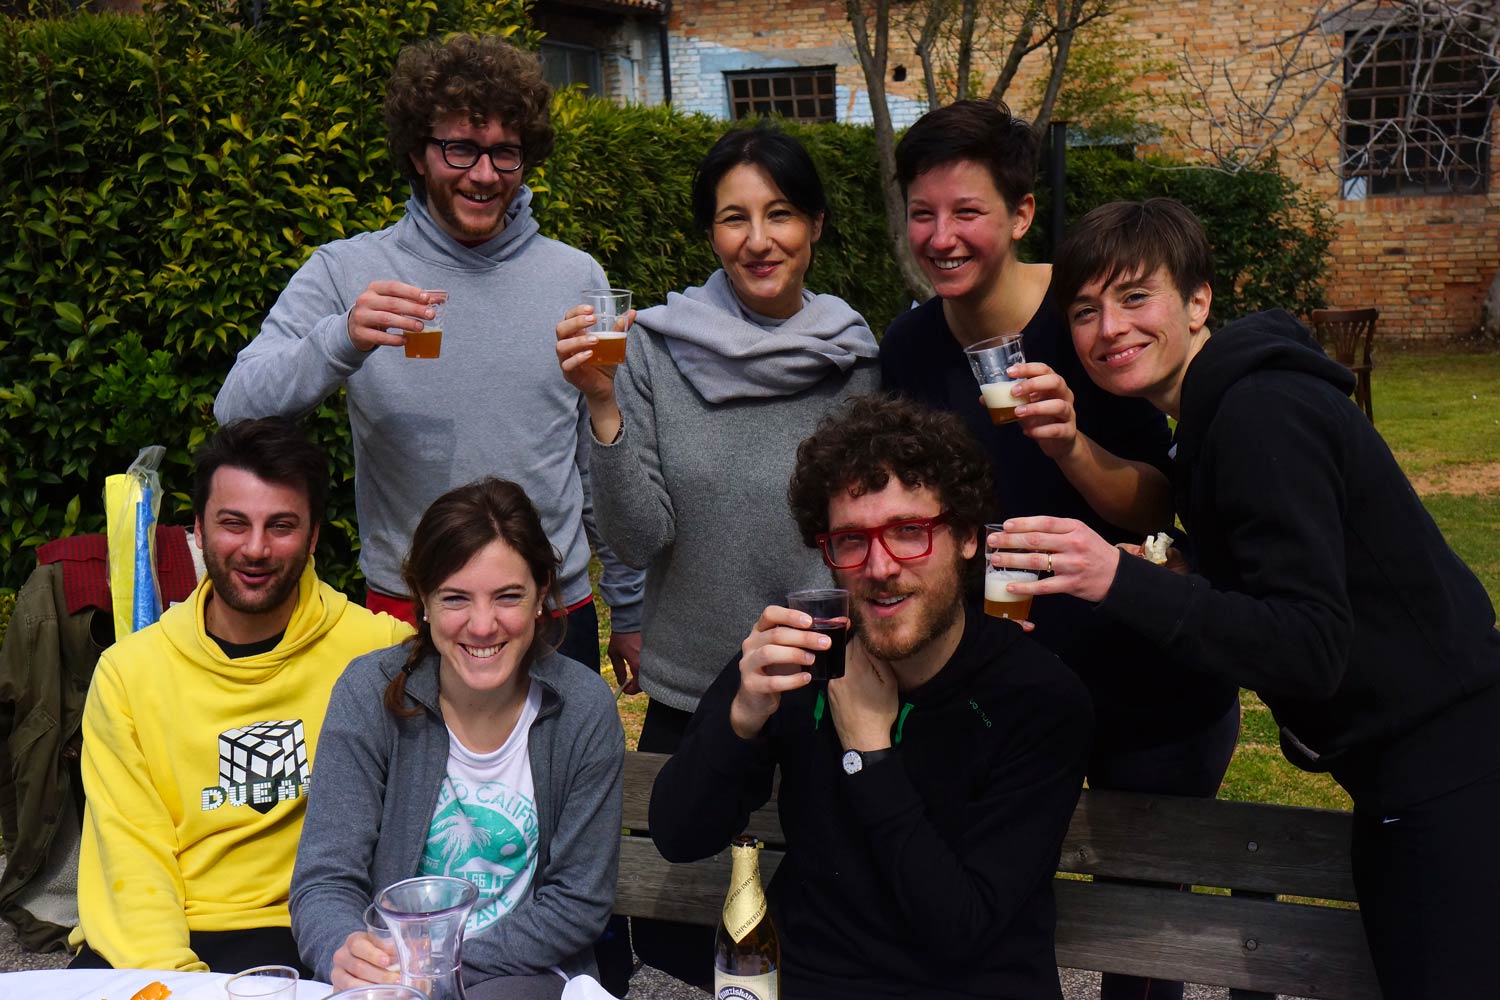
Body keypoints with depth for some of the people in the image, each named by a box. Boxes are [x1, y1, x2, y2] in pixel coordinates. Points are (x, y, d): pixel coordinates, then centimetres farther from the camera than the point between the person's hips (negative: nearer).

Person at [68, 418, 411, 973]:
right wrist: (168, 973, -15)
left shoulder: (379, 649, -2)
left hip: (307, 943, -2)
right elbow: (132, 857, 1)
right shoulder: (127, 671, 5)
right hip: (151, 943, 3)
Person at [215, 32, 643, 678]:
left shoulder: (577, 278, 3)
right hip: (407, 618, -1)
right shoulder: (346, 273, -3)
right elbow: (238, 412, -11)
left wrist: (629, 612, 10)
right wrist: (341, 341, -29)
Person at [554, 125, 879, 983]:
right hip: (687, 700, 0)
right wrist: (604, 407, -22)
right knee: (671, 953, 13)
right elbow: (639, 539, -11)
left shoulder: (856, 361, -4)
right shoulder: (657, 350, -6)